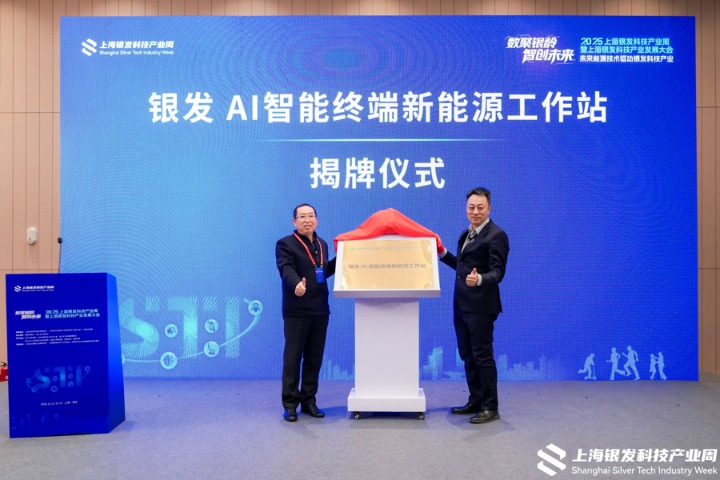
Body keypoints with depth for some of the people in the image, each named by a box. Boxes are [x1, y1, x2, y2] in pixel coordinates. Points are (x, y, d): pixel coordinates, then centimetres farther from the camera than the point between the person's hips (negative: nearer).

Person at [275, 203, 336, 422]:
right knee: (292, 358, 1)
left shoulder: (322, 244, 16)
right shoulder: (285, 244, -5)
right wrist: (296, 284, -42)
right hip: (296, 311, -6)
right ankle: (290, 404, 11)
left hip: (320, 310, 6)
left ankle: (309, 401, 21)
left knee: (314, 359, 10)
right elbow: (286, 269, -22)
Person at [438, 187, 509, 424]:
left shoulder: (496, 235, -13)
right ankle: (475, 401, 28)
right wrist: (442, 253, 18)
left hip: (480, 306, -9)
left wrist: (479, 279, -39)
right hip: (462, 305, 9)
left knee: (482, 356, 0)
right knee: (468, 356, 16)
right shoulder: (466, 234, 15)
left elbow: (497, 272, -20)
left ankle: (490, 408, 13)